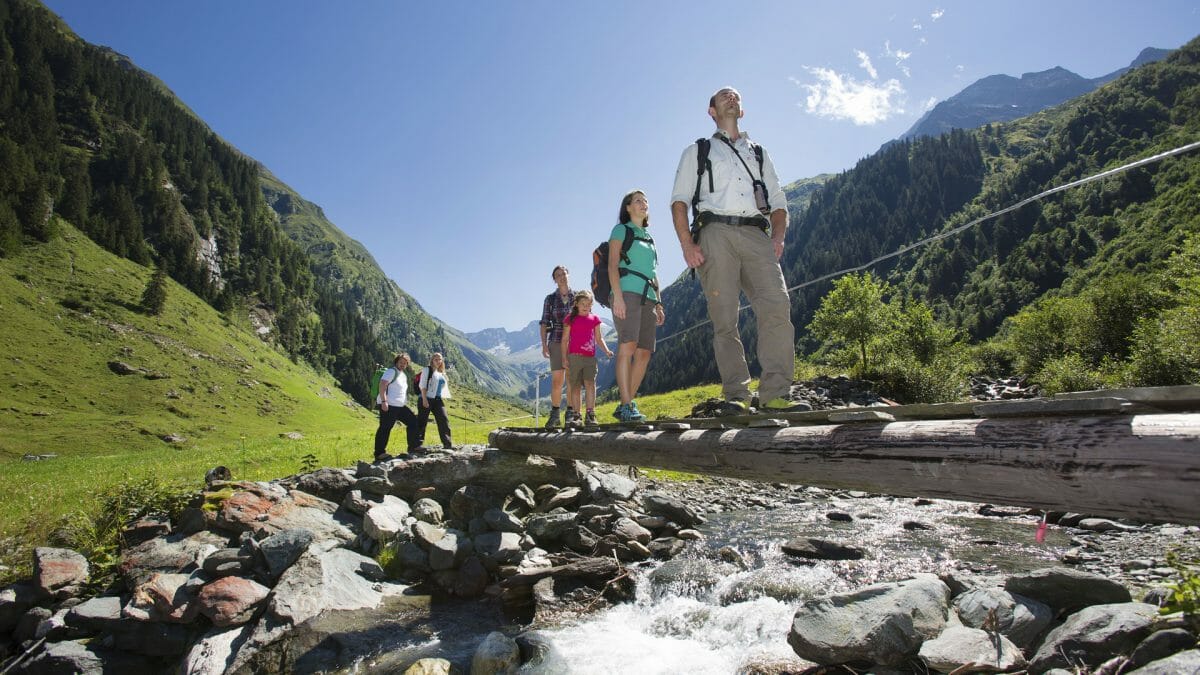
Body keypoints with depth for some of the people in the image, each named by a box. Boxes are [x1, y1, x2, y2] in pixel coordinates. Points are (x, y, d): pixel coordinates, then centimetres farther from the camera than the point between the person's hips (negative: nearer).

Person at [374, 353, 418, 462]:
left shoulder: (403, 375, 20)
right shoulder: (391, 371, -9)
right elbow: (382, 385, -20)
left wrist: (406, 403, 27)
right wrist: (384, 401, -27)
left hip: (400, 406, 9)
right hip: (388, 405, -9)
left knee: (413, 421, 7)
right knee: (385, 429, -5)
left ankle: (413, 446, 14)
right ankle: (379, 454, 0)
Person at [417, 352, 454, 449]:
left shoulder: (442, 373, 18)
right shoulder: (427, 370, -2)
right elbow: (423, 385, -9)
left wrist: (443, 399, 13)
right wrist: (424, 399, -17)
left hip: (438, 400, 6)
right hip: (427, 399, -6)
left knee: (444, 420, -1)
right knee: (422, 421, 0)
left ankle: (447, 443, 2)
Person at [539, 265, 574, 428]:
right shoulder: (550, 299, 6)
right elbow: (544, 323, 5)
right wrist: (544, 344, -5)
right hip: (557, 342, 0)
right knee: (556, 380, -5)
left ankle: (571, 414, 7)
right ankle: (555, 416, 2)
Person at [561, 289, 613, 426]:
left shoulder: (594, 319, 11)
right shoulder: (570, 319, 5)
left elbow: (599, 338, 14)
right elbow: (565, 339, 4)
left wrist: (607, 350, -2)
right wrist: (564, 357, -3)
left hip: (590, 357, 1)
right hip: (574, 357, -1)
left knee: (590, 383, -12)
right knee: (576, 387, 4)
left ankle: (590, 414, -10)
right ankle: (576, 415, 10)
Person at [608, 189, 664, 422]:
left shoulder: (650, 238, 28)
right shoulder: (621, 230, 10)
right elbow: (612, 265, -2)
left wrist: (658, 304, 17)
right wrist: (618, 296, -16)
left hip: (648, 298, 7)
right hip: (627, 292, -6)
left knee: (644, 353, -3)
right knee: (628, 346, -20)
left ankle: (625, 406, 1)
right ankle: (627, 406, -24)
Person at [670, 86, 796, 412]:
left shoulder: (759, 153, 32)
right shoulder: (697, 151, 23)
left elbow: (778, 201, 24)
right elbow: (679, 200, 10)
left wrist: (778, 236, 2)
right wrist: (687, 243, -7)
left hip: (756, 235, 2)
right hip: (716, 232, -2)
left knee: (777, 305, -20)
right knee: (724, 318, -10)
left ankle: (775, 393, -22)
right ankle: (736, 395, -8)